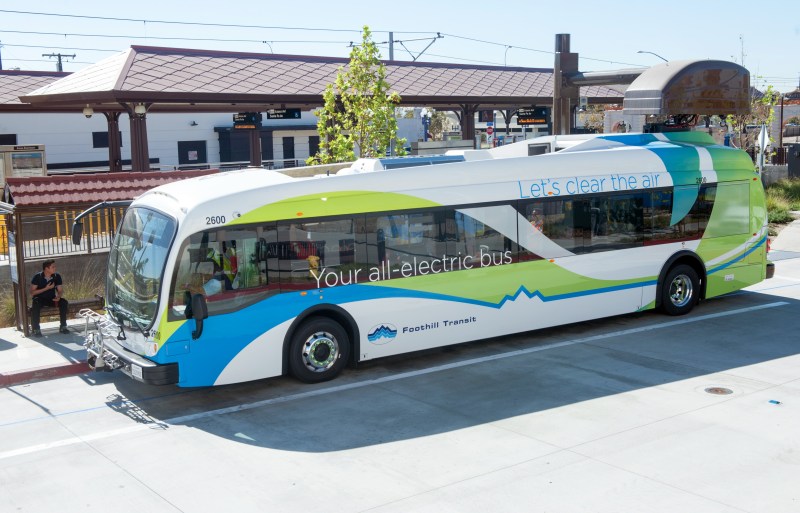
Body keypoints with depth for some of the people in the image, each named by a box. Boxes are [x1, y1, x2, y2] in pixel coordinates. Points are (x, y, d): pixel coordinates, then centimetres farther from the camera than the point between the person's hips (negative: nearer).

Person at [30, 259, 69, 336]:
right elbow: (32, 292, -13)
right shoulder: (37, 277, -13)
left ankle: (63, 326, -14)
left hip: (51, 298, 3)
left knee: (64, 302, -23)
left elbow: (60, 290, 3)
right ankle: (36, 329, -28)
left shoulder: (57, 276, -4)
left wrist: (58, 296, -21)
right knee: (35, 305, -36)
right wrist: (46, 288, -21)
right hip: (39, 299, -3)